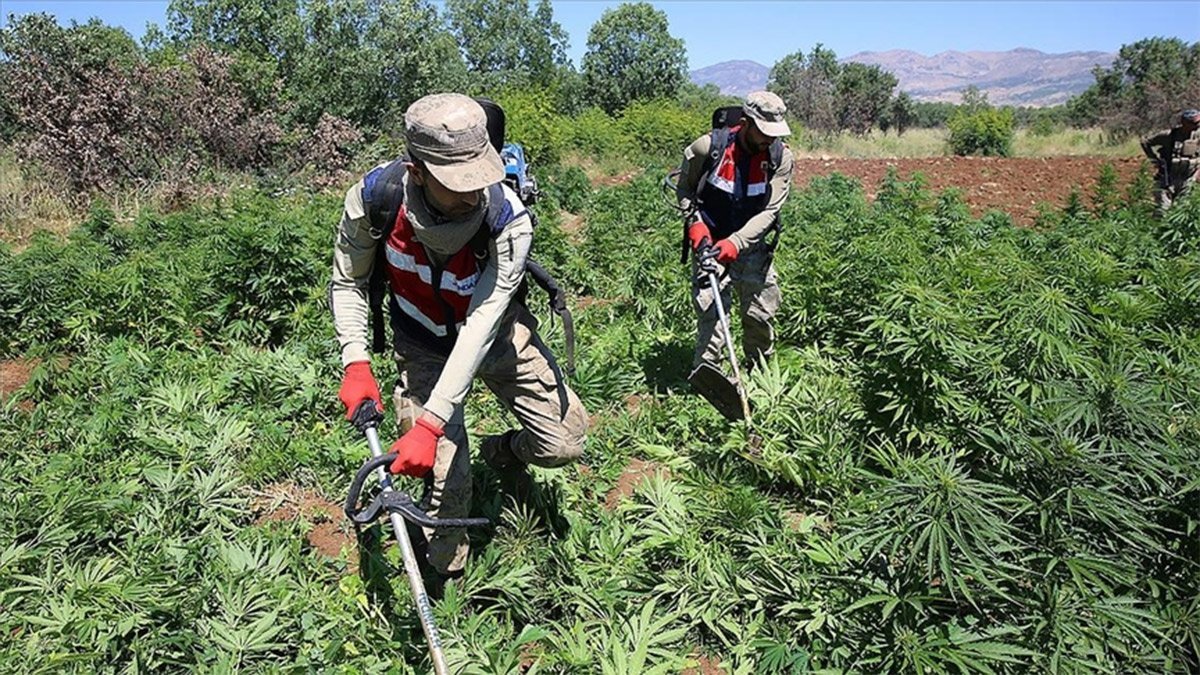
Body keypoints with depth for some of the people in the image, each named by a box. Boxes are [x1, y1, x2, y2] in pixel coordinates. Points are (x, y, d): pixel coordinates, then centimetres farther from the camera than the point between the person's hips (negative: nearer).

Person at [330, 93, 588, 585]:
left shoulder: (508, 218, -34)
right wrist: (356, 364, -21)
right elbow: (347, 283, -9)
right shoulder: (374, 197, -28)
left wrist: (430, 424, -40)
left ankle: (504, 453, 31)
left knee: (566, 442, -4)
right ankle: (447, 581, 23)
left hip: (497, 334, 0)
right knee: (447, 479, -6)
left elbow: (480, 325, -36)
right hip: (424, 347, 0)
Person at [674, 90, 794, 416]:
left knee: (761, 313, 9)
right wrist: (695, 224, -12)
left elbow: (770, 210, -13)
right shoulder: (707, 147, -16)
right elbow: (684, 188, 1)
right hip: (709, 241, -2)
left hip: (752, 245, 3)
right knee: (711, 310, -11)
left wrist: (735, 243, -24)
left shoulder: (781, 157, -11)